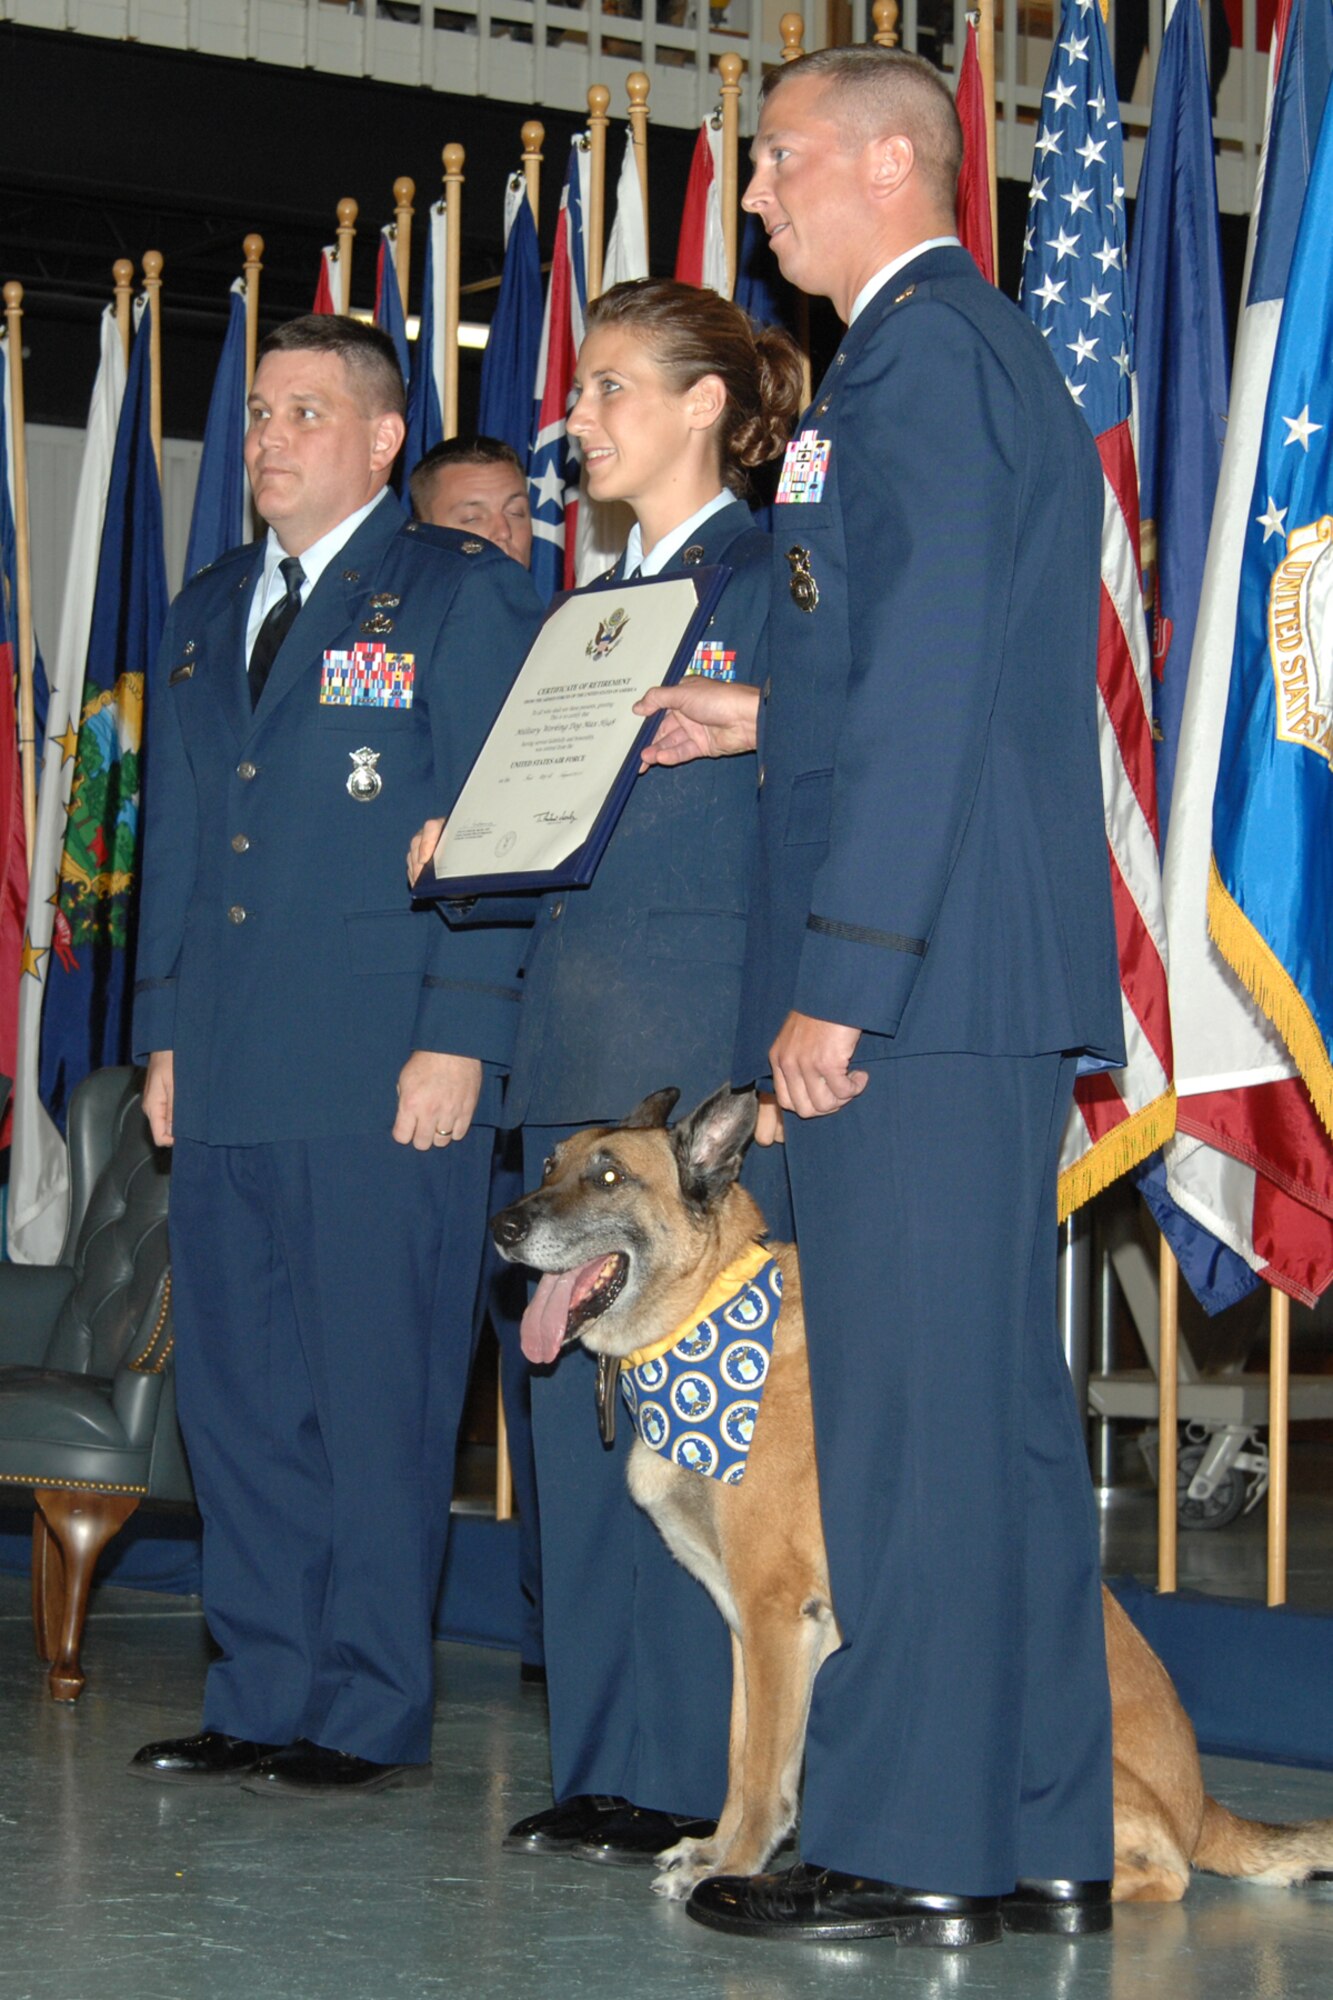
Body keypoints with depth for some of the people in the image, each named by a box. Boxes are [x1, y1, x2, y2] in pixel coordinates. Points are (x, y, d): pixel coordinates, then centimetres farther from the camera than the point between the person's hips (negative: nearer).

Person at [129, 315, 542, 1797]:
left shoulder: (460, 595, 0)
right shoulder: (204, 615, 20)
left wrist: (456, 1040, -13)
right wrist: (165, 1032, 14)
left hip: (384, 1070, -6)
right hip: (226, 1068, 6)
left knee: (376, 1393, -3)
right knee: (235, 1391, 7)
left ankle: (371, 1714, 4)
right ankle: (261, 1698, 15)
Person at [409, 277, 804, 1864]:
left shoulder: (777, 577, -3)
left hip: (710, 1047, -8)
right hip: (578, 1043, 8)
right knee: (575, 1398, 8)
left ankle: (705, 1771, -2)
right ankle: (605, 1759, 14)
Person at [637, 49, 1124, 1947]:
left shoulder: (918, 354, -10)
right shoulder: (995, 351, 22)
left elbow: (931, 688, -18)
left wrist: (839, 982, -20)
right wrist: (769, 719, 20)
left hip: (920, 969, -10)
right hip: (1000, 976, 10)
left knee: (908, 1411, -7)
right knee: (998, 1399, 11)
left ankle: (909, 1845, -2)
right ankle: (1040, 1839, 16)